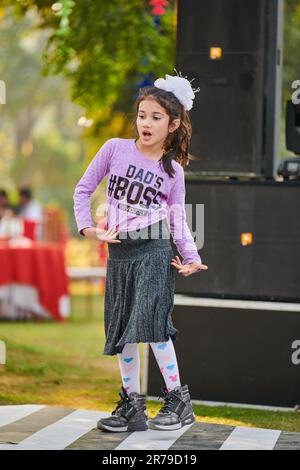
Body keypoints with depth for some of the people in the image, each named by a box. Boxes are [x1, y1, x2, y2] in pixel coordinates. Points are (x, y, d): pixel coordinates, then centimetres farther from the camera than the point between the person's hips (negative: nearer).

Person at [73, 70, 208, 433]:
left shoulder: (172, 169, 1)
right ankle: (132, 406, 16)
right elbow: (83, 189, 8)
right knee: (121, 331, 6)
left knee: (151, 325, -12)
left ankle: (178, 400, 1)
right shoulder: (115, 149, 2)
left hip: (155, 252, -3)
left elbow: (177, 219, 4)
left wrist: (191, 257, -7)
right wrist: (87, 228, -2)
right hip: (118, 253, 3)